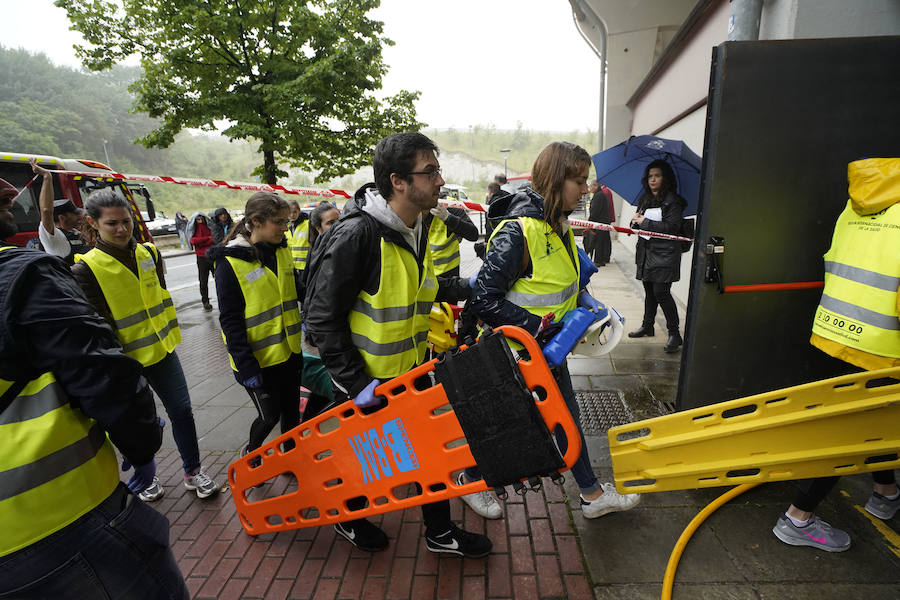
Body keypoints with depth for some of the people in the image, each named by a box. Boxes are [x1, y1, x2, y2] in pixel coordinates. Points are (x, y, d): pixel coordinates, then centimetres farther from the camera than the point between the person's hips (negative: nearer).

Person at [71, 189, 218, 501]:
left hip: (161, 351, 4)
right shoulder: (86, 269, -14)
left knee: (181, 410, 9)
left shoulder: (149, 253, 3)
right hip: (125, 360, -4)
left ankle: (193, 472, 26)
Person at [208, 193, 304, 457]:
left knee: (291, 411, 16)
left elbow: (297, 289, 14)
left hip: (289, 351, 6)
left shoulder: (282, 251, 2)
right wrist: (246, 366, -18)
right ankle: (250, 452, 40)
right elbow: (229, 320, -15)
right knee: (270, 415, 9)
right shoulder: (230, 262, -16)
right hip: (258, 358, -5)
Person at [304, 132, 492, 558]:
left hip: (409, 368, 7)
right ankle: (350, 519, 46)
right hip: (364, 378, -7)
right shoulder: (356, 234, -27)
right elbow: (322, 316, -22)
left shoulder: (415, 228, 0)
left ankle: (440, 532, 36)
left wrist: (466, 288, 4)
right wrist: (354, 381, -22)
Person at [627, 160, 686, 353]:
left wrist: (645, 222, -16)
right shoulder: (645, 199, 14)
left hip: (664, 254, -7)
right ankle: (647, 326, 26)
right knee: (649, 291, 14)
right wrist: (636, 221, -5)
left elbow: (672, 227, -17)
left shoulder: (672, 201, -7)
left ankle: (674, 334, -1)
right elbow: (637, 223, 19)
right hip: (646, 252, 7)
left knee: (661, 292, -10)